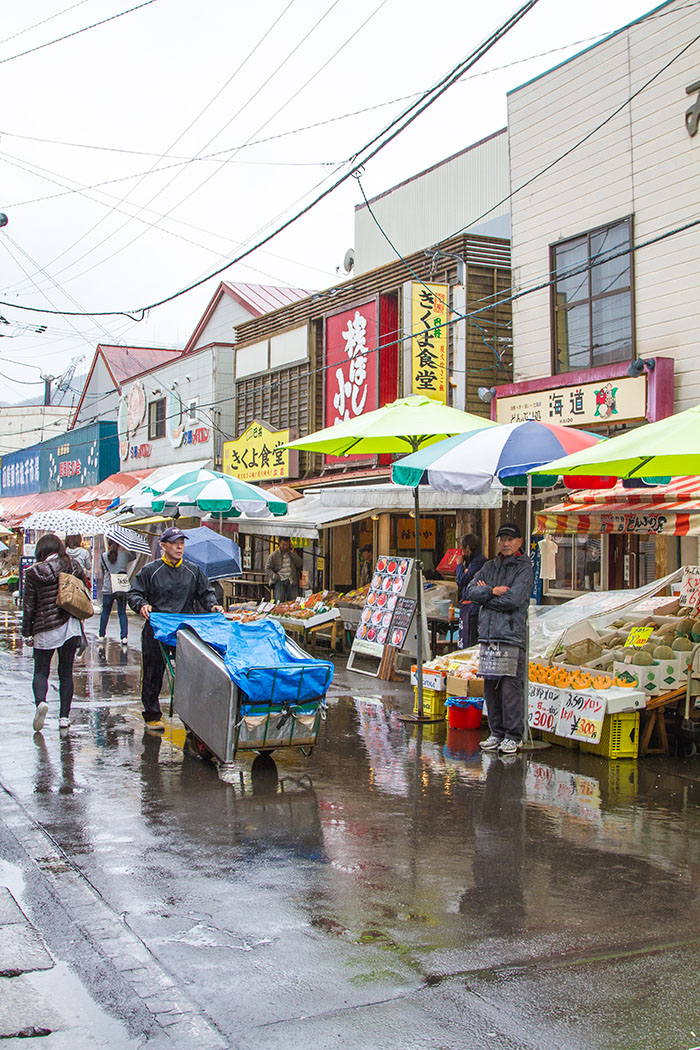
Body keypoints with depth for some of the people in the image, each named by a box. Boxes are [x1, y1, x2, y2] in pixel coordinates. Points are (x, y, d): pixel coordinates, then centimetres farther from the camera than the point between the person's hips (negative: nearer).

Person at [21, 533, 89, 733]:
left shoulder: (33, 572, -4)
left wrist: (26, 630, 8)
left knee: (41, 670, 7)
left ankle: (40, 701, -21)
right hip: (71, 626, 2)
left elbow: (29, 605, -1)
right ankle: (64, 716, 7)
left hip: (45, 628, -2)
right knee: (66, 672, 10)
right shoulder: (72, 565, -1)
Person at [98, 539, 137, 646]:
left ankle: (102, 635, 21)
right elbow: (134, 556, 21)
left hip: (107, 589, 0)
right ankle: (124, 637, -2)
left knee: (105, 612, 13)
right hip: (122, 588, 0)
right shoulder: (124, 554, 0)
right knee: (122, 613, 5)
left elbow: (102, 571, 10)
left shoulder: (104, 556, 0)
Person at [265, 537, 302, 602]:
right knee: (279, 602, -9)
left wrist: (292, 553, -3)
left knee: (293, 601, -4)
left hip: (292, 582, 2)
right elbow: (267, 568, 5)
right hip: (280, 581, -2)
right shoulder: (274, 555, 7)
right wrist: (275, 577, -8)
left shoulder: (293, 554, 15)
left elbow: (299, 564, 1)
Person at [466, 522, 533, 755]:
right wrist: (493, 591, -10)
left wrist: (484, 594, -2)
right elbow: (470, 591, 6)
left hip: (511, 635, -6)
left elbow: (513, 600, -14)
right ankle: (496, 733, 18)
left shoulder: (524, 568, -1)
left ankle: (513, 736, 1)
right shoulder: (489, 567, 17)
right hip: (487, 634, 6)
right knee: (490, 687, 9)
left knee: (511, 687, -6)